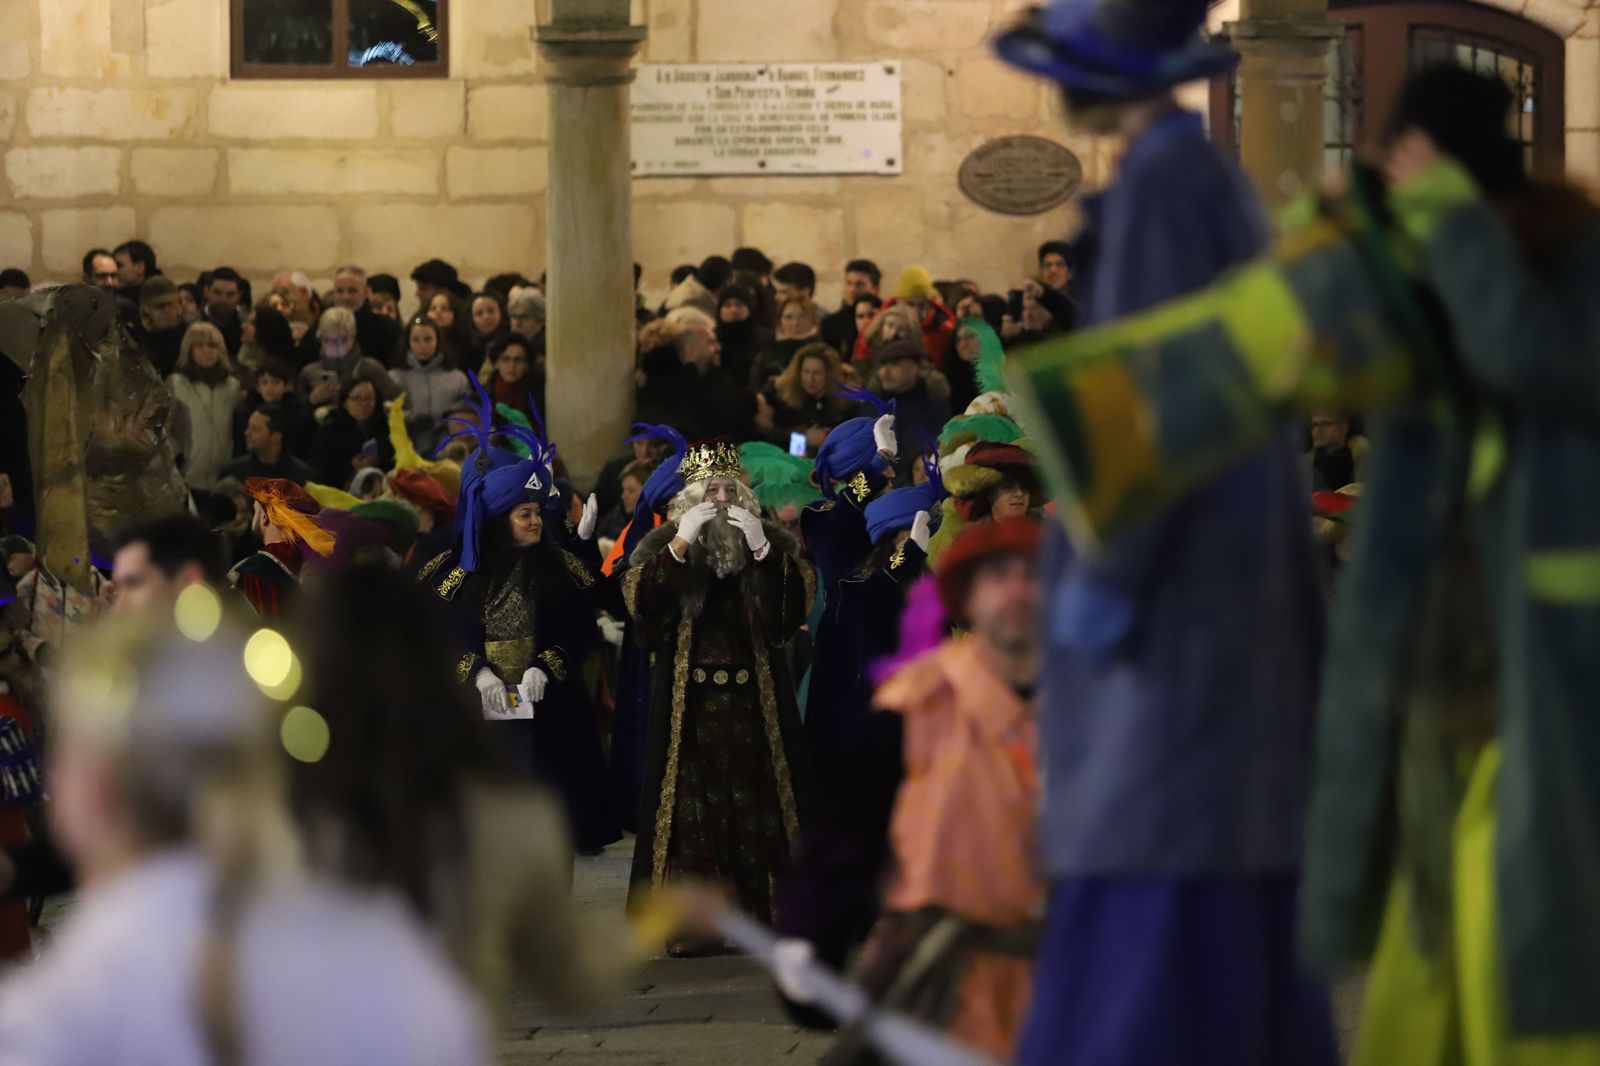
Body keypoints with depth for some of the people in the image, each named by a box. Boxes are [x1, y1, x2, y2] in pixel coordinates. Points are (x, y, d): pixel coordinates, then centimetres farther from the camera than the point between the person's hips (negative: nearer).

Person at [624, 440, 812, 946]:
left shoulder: (771, 541, 10)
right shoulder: (664, 544, 8)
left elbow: (797, 604, -4)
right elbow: (641, 601, -9)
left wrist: (762, 549, -14)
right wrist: (680, 544, -16)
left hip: (755, 694, 1)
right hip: (688, 697, -1)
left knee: (757, 803, -4)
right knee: (691, 803, -7)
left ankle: (763, 914, -1)